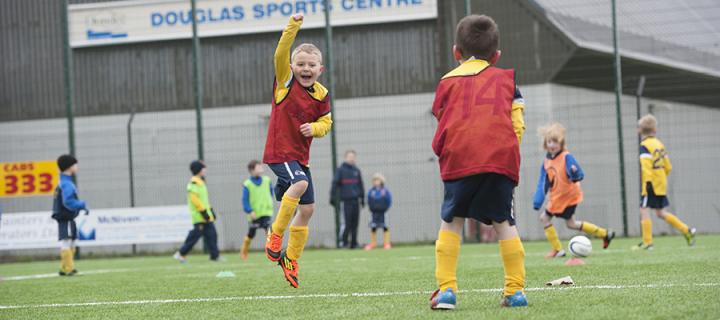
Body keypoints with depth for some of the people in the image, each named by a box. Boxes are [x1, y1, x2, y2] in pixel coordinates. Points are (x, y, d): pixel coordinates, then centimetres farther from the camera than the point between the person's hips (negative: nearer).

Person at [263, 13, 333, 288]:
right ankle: (276, 233, -16)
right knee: (300, 183, -32)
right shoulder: (285, 82, -6)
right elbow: (281, 54, -21)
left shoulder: (321, 95, 3)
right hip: (278, 152, -6)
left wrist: (315, 127, -11)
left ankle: (290, 260, 23)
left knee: (307, 209, 8)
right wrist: (293, 26, -31)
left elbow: (326, 122, 12)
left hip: (301, 156, 6)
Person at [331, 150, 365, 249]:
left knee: (355, 223, 4)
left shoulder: (357, 171, 13)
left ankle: (353, 242, 8)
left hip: (356, 200, 5)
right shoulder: (340, 170, 0)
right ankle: (343, 241, 0)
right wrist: (333, 197, -8)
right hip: (346, 200, -5)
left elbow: (360, 185, 19)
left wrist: (362, 198, 17)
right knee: (347, 222, -10)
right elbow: (335, 184, -3)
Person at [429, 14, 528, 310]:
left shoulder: (447, 81, 19)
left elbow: (443, 125, 13)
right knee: (503, 222, 9)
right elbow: (517, 124, 12)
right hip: (501, 158, 1)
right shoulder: (506, 78, 21)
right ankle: (516, 290, 4)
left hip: (459, 159, -1)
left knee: (451, 222, 7)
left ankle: (446, 288, -3)